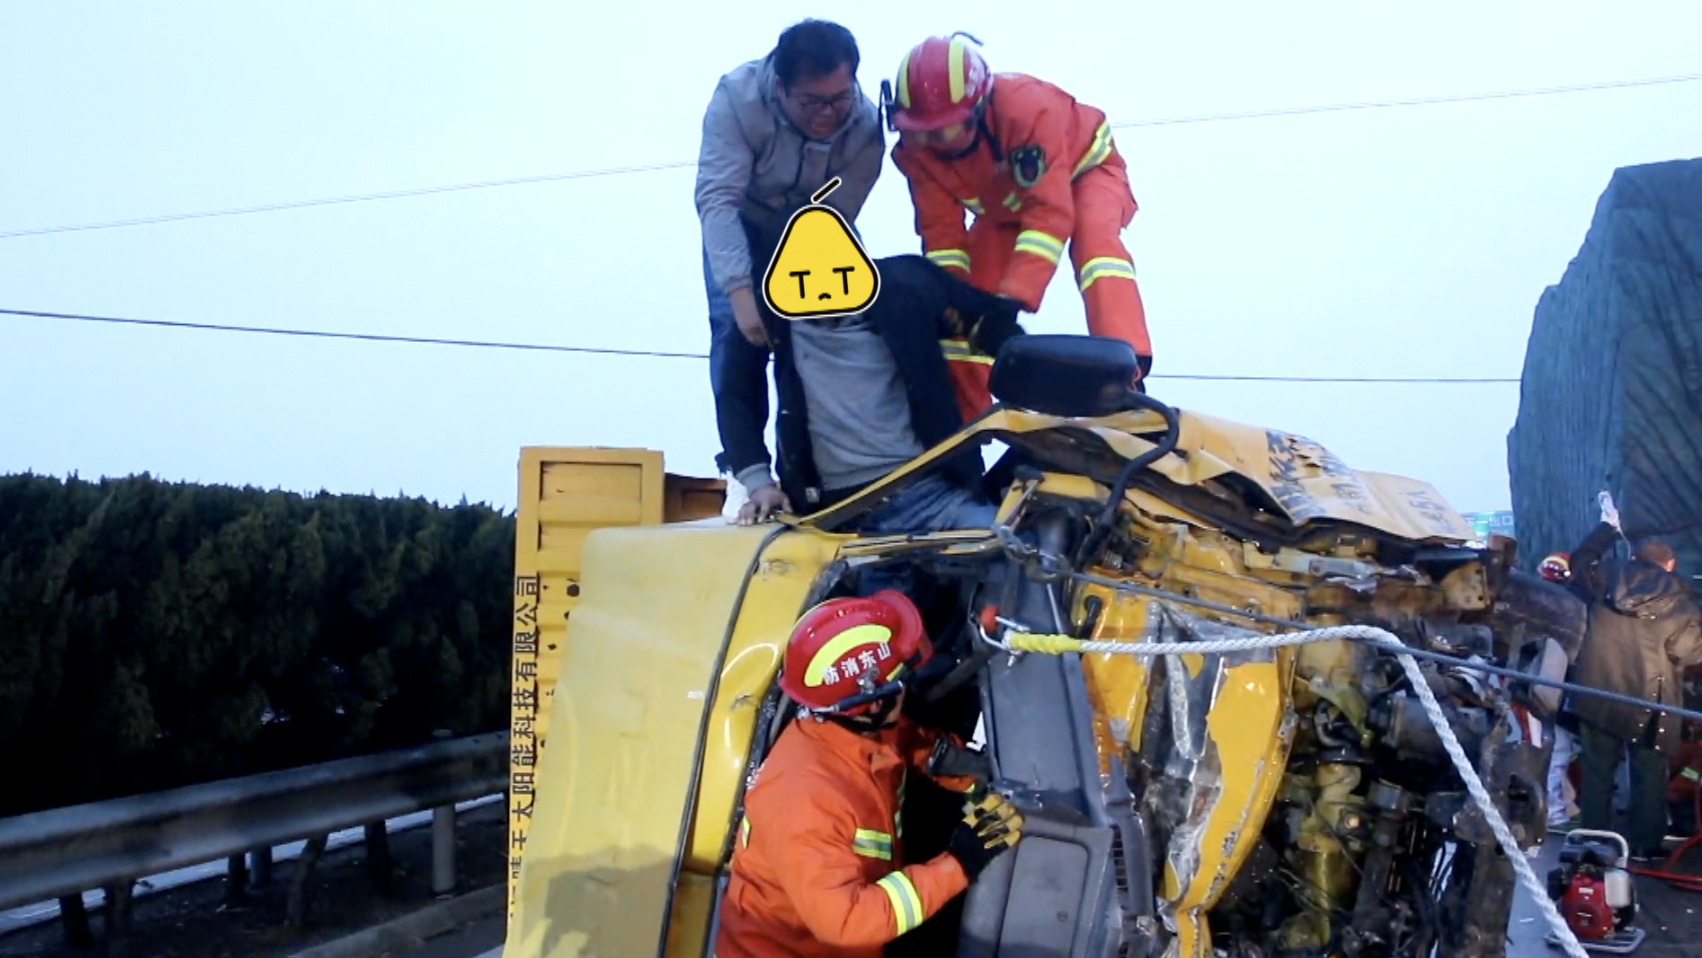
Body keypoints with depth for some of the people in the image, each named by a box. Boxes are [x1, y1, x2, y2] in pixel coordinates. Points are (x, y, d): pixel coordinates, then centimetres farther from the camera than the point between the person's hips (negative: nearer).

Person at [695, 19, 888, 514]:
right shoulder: (737, 97, -35)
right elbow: (717, 198, -39)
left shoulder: (866, 124, -29)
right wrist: (740, 293, -48)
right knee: (737, 327, -17)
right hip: (744, 224, -1)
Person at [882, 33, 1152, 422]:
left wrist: (1013, 297, -48)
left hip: (1082, 171, -5)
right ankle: (962, 420, 9)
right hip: (1003, 206, 5)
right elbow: (942, 229, -17)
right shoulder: (916, 148, -23)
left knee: (1094, 238, -38)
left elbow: (1050, 212, -42)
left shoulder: (1027, 107, -40)